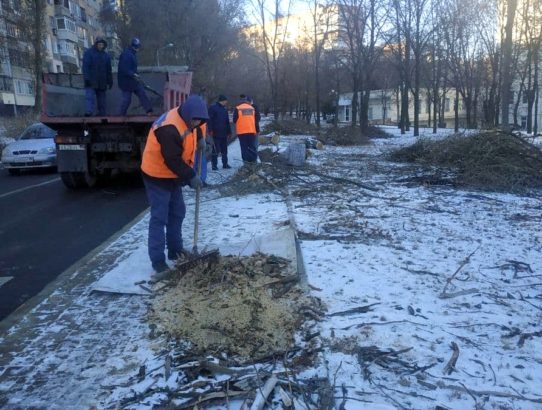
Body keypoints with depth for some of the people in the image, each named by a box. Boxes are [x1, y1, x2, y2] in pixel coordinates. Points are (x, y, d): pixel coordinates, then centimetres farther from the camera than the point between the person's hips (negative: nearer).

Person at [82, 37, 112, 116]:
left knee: (101, 100, 8)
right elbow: (85, 66, -7)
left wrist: (110, 81, 12)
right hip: (91, 82, -4)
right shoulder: (88, 53, 2)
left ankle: (102, 114, 14)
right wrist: (86, 78, -17)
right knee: (89, 97, -17)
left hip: (102, 83, 4)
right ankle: (88, 112, -26)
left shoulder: (106, 55, 15)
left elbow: (108, 70, 16)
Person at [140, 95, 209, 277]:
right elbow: (172, 160, -30)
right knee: (159, 218, -9)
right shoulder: (170, 128, -31)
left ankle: (175, 251, 29)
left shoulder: (185, 120, -1)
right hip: (158, 176, -10)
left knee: (177, 213, 15)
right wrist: (191, 176, -23)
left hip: (173, 176, 10)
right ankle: (158, 262, -5)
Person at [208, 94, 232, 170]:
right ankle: (214, 165, -1)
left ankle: (225, 164, 18)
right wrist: (210, 130, -15)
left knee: (224, 150, 10)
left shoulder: (224, 109, 18)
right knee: (216, 150, -5)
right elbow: (210, 120, -9)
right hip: (216, 133, -7)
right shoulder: (213, 108, -3)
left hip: (224, 133, 7)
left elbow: (227, 122, 21)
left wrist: (229, 132, 18)